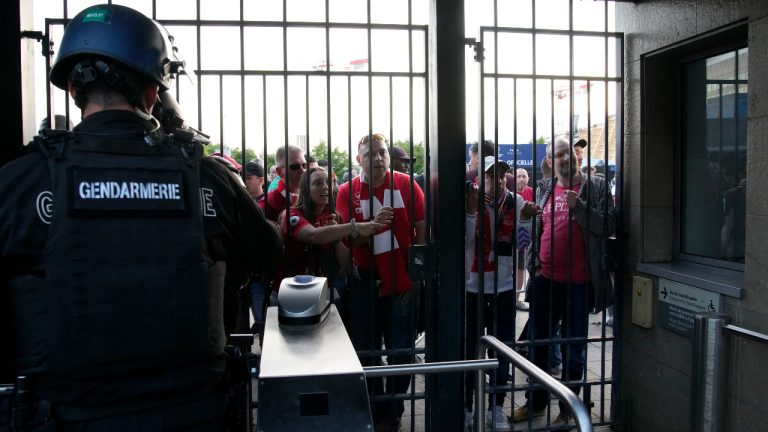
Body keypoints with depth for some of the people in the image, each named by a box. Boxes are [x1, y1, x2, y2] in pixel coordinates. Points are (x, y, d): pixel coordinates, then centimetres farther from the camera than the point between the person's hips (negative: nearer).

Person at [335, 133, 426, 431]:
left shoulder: (405, 184, -4)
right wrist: (372, 224, -26)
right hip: (366, 284, 1)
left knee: (401, 352, 8)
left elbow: (423, 230, 0)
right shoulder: (347, 191, -3)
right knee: (366, 352, 12)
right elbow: (345, 240, -8)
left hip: (403, 282, -1)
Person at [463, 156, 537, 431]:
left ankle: (496, 408, 26)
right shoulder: (470, 199, -9)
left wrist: (525, 220, -16)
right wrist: (470, 210, -27)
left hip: (504, 287, 3)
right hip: (473, 287, -3)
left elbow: (521, 244, 0)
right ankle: (465, 407, 21)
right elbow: (464, 242, -17)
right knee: (469, 349, 5)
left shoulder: (516, 201, 0)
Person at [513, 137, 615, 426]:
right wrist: (533, 266, 8)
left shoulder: (595, 186, -1)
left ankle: (567, 408, 22)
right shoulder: (544, 190, 10)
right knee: (537, 343, 13)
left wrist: (579, 206, -21)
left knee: (573, 348, 7)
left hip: (578, 281, -4)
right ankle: (536, 400, 30)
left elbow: (608, 227, -10)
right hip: (544, 280, 4)